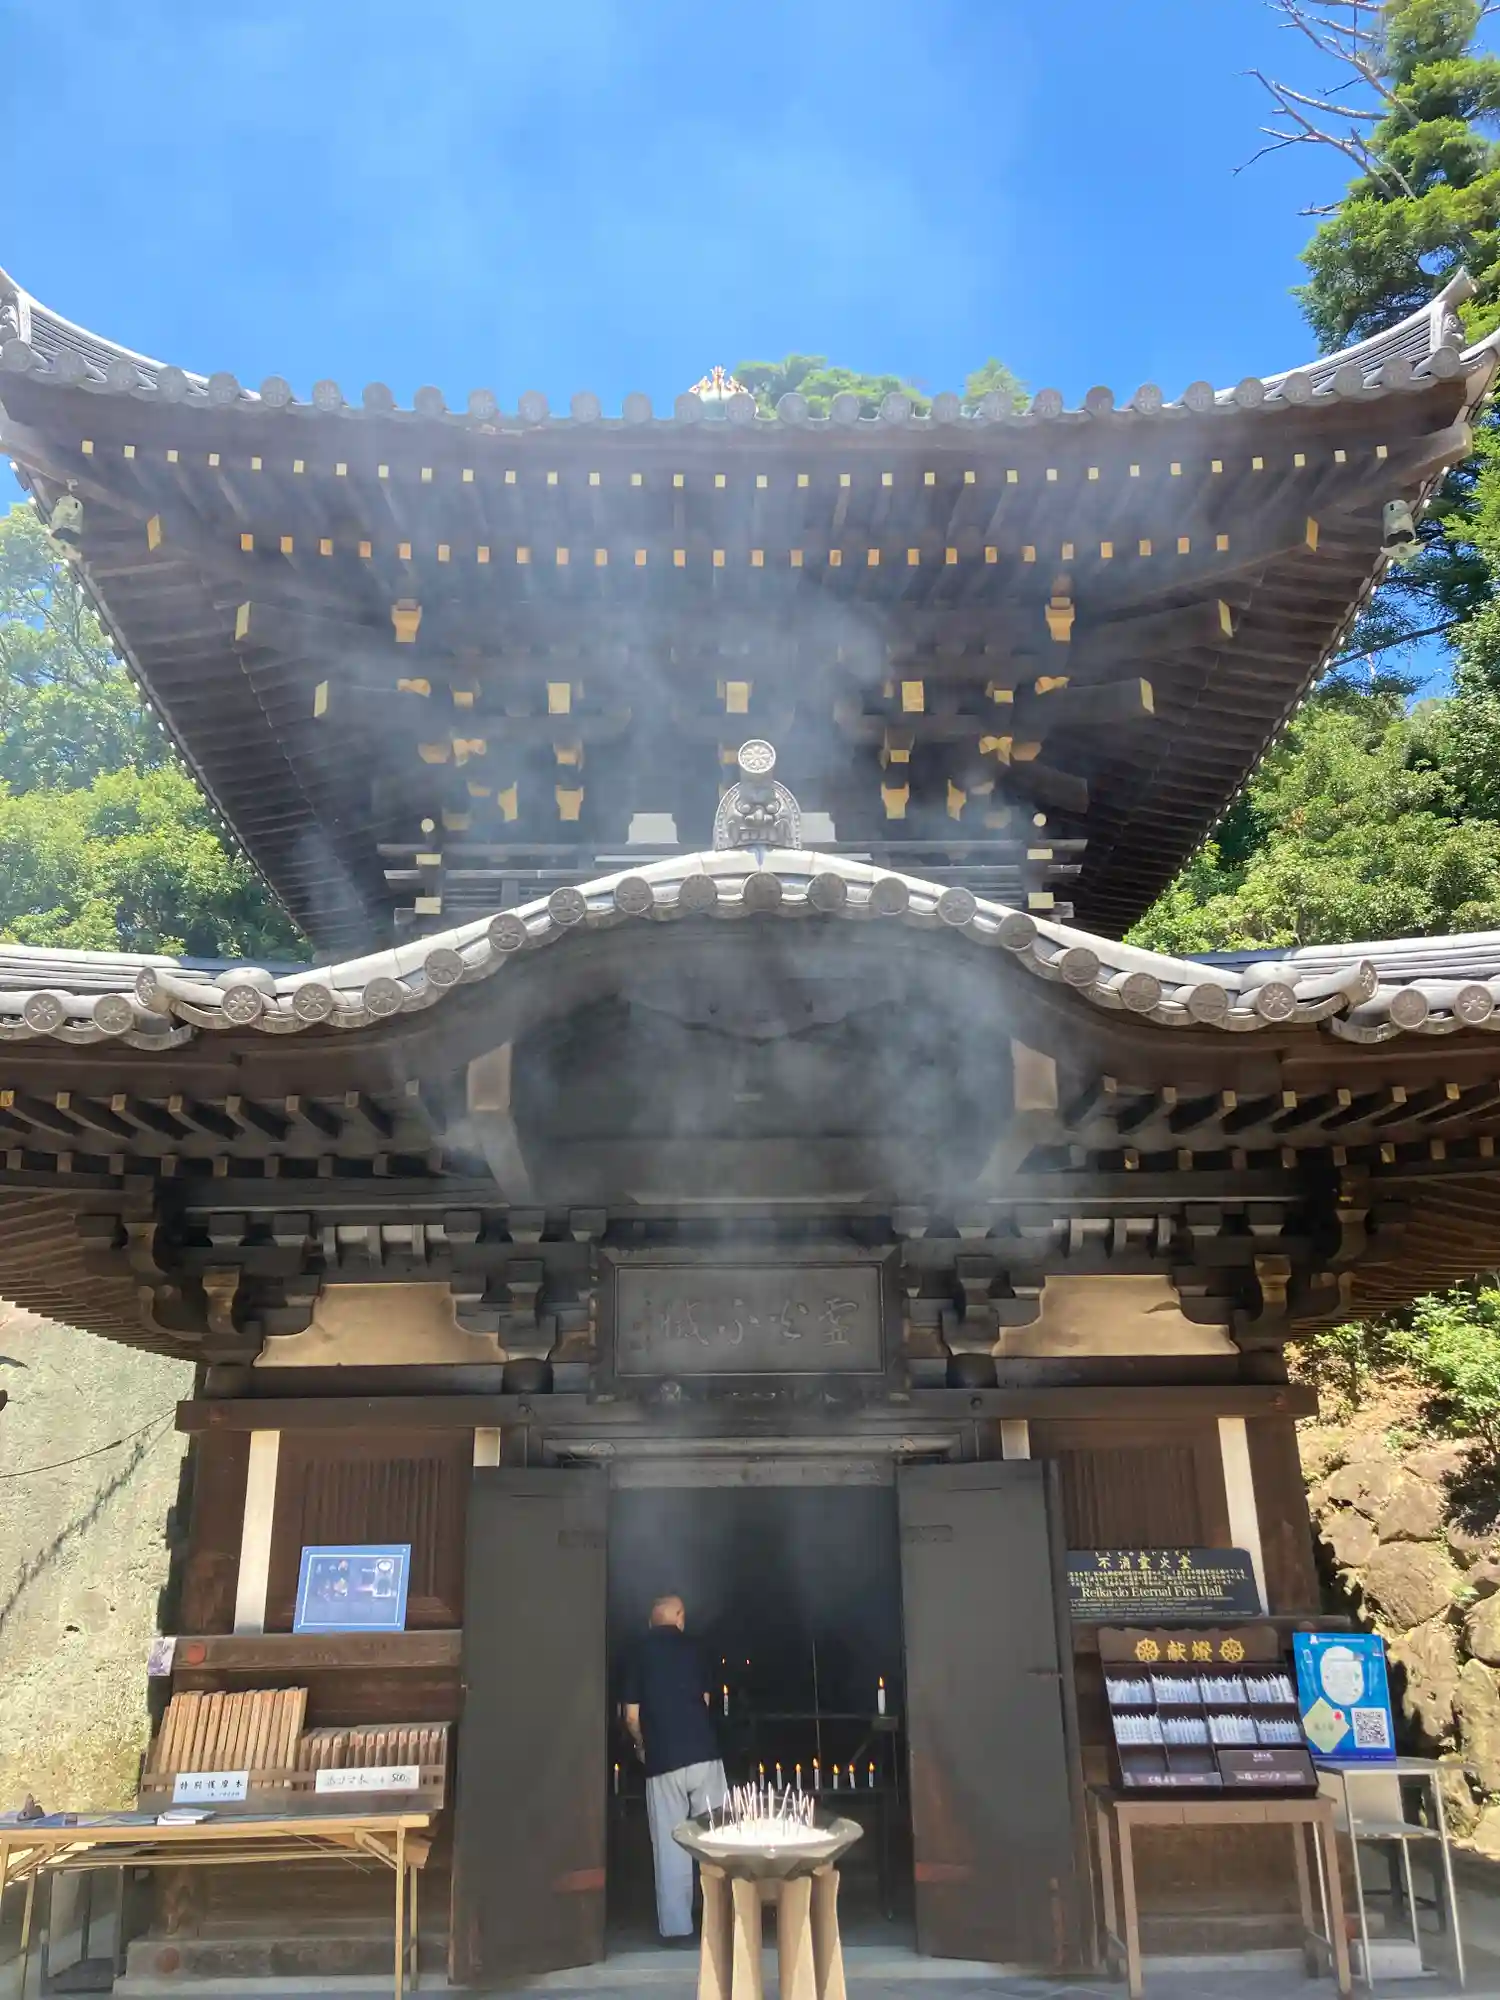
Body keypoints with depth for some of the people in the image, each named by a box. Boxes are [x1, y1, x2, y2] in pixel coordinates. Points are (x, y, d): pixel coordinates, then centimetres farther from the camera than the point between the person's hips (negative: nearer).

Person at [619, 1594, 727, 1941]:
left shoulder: (638, 1652, 4)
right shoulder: (694, 1648, 9)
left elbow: (632, 1717, 3)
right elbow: (706, 1702, 14)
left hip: (663, 1760, -1)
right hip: (704, 1754, 1)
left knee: (670, 1847, 8)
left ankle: (676, 1925, 10)